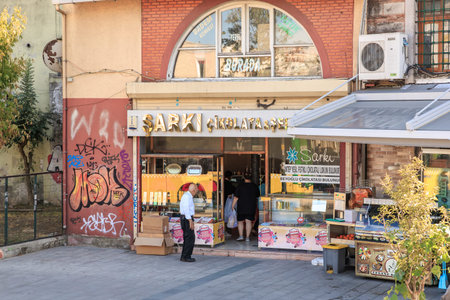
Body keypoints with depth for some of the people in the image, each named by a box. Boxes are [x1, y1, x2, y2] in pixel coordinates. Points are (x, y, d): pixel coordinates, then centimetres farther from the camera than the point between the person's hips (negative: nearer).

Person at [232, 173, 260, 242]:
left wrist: (233, 206, 1)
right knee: (248, 221, 2)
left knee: (240, 221, 11)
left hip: (241, 208, -2)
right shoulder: (255, 186, 2)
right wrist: (255, 206, 27)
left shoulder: (240, 186, -7)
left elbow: (236, 198, -6)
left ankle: (241, 236, 3)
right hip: (251, 208, 2)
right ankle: (247, 237, 0)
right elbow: (257, 197, 13)